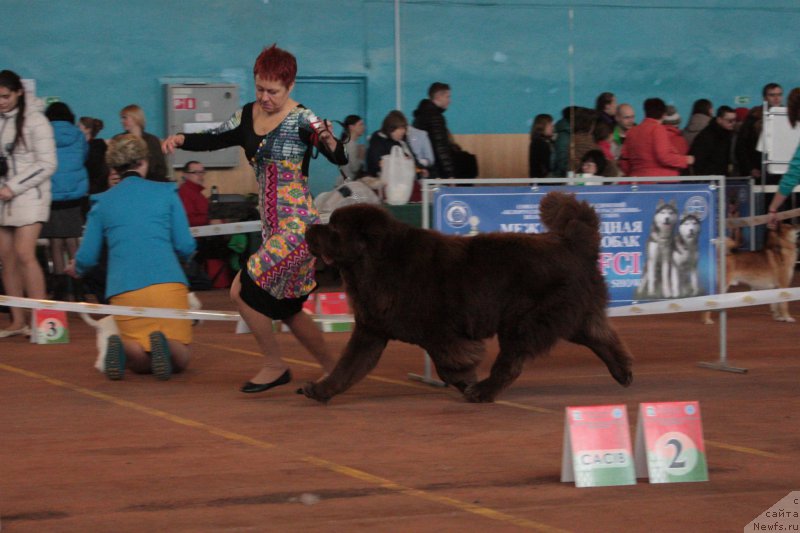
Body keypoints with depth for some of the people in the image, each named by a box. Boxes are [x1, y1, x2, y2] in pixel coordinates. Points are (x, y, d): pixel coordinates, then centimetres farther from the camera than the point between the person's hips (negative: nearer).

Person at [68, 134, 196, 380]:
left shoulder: (102, 203, 14)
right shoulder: (166, 193, 11)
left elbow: (87, 257, 18)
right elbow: (186, 247, 11)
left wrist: (76, 268, 42)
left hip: (124, 290, 1)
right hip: (168, 283, -1)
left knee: (141, 363, 13)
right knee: (179, 359, 7)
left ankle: (126, 348, -22)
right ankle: (164, 344, -28)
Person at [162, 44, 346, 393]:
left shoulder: (301, 119, -12)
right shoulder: (247, 117, 9)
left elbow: (340, 159, -19)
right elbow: (213, 140, 18)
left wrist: (330, 142, -41)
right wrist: (181, 140, -1)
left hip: (297, 224, -8)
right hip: (272, 226, 8)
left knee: (243, 291, -12)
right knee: (286, 308, 13)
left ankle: (274, 366, 4)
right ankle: (332, 370, 28)